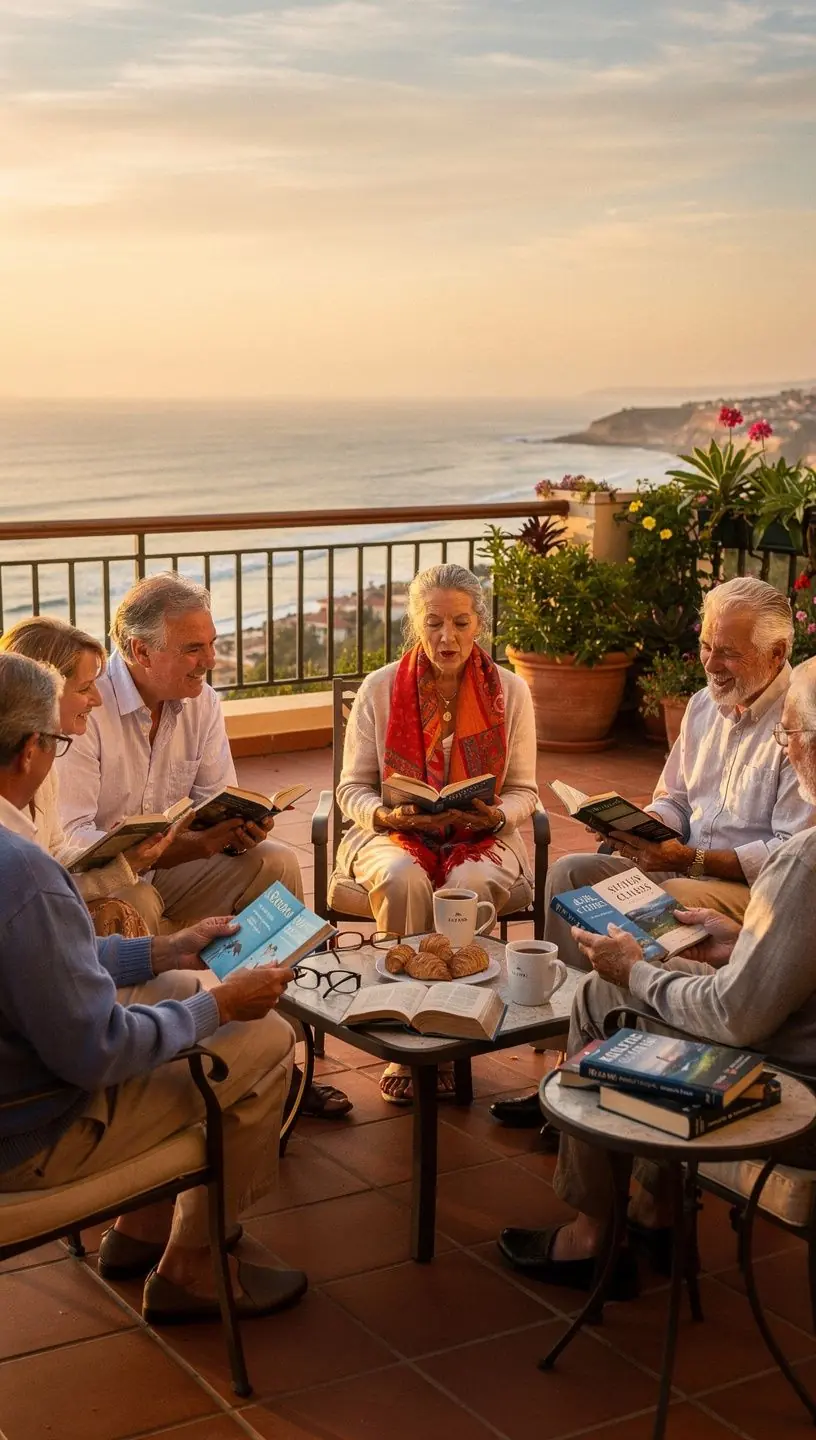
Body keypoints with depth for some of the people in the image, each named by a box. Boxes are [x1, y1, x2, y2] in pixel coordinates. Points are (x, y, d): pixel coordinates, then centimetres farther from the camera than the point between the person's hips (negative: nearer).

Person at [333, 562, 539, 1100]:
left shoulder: (510, 691, 2)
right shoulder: (380, 688, 0)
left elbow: (523, 792, 4)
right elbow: (352, 789, 2)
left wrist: (496, 815, -19)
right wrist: (385, 815, -20)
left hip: (481, 837, 0)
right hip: (395, 834, 0)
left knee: (470, 886, -35)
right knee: (404, 880, -35)